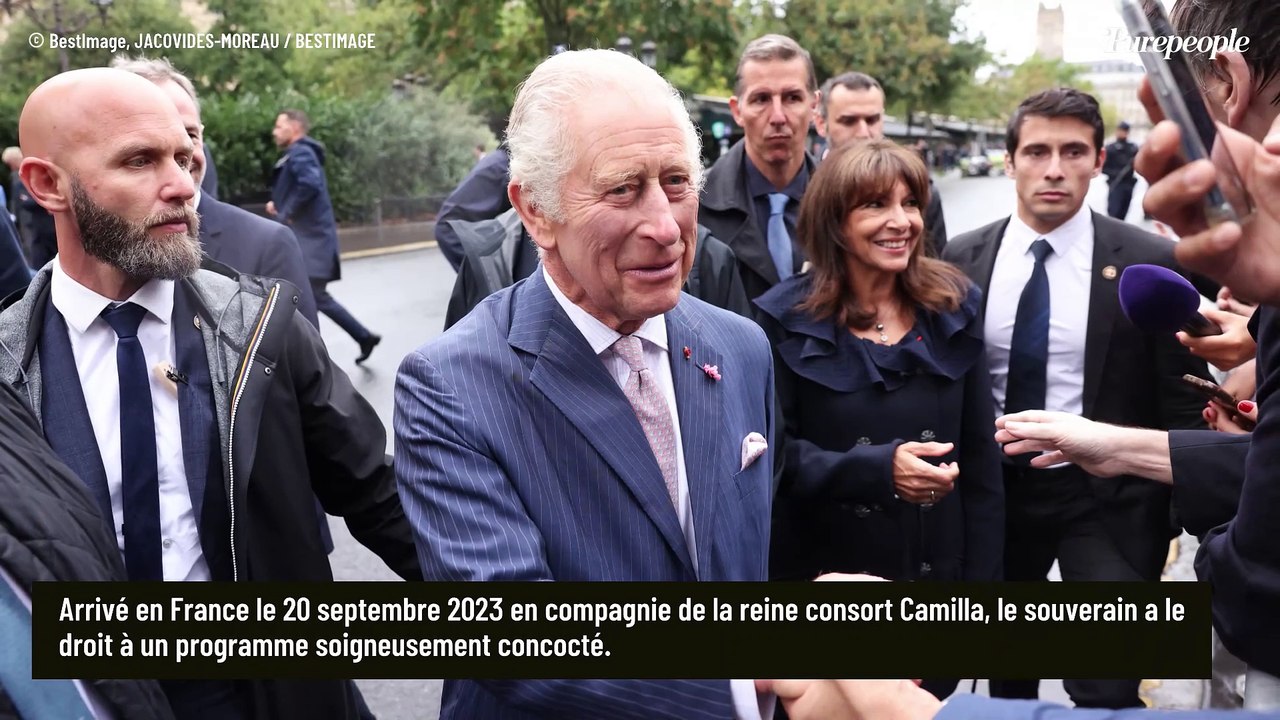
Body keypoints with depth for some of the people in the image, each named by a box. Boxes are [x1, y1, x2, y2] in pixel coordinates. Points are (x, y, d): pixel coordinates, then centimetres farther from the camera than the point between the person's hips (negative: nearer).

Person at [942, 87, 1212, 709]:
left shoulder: (1151, 264, -10)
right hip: (993, 490, 3)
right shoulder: (962, 260, -2)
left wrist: (1174, 514, -7)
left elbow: (1183, 404, -5)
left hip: (1108, 496, -3)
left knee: (1107, 690, -5)